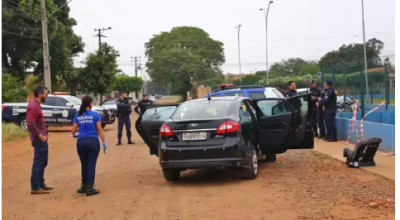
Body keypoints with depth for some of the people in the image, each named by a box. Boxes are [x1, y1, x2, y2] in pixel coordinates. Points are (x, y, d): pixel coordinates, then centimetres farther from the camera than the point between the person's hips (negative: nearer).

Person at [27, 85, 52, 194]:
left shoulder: (36, 104, 14)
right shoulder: (33, 106, -18)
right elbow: (31, 125, -24)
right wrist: (40, 135, -20)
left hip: (41, 138, 10)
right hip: (39, 139, -10)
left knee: (42, 162, 17)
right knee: (38, 163, -5)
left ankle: (41, 184, 27)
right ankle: (35, 187, 0)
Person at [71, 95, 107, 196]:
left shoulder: (78, 115, 5)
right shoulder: (95, 115, -3)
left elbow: (73, 131, 9)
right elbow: (99, 130, -5)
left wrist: (72, 135, 32)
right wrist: (104, 142, 2)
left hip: (81, 142, 3)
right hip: (93, 141, -3)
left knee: (84, 165, 14)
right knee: (91, 165, 0)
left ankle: (84, 186, 22)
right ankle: (89, 189, 1)